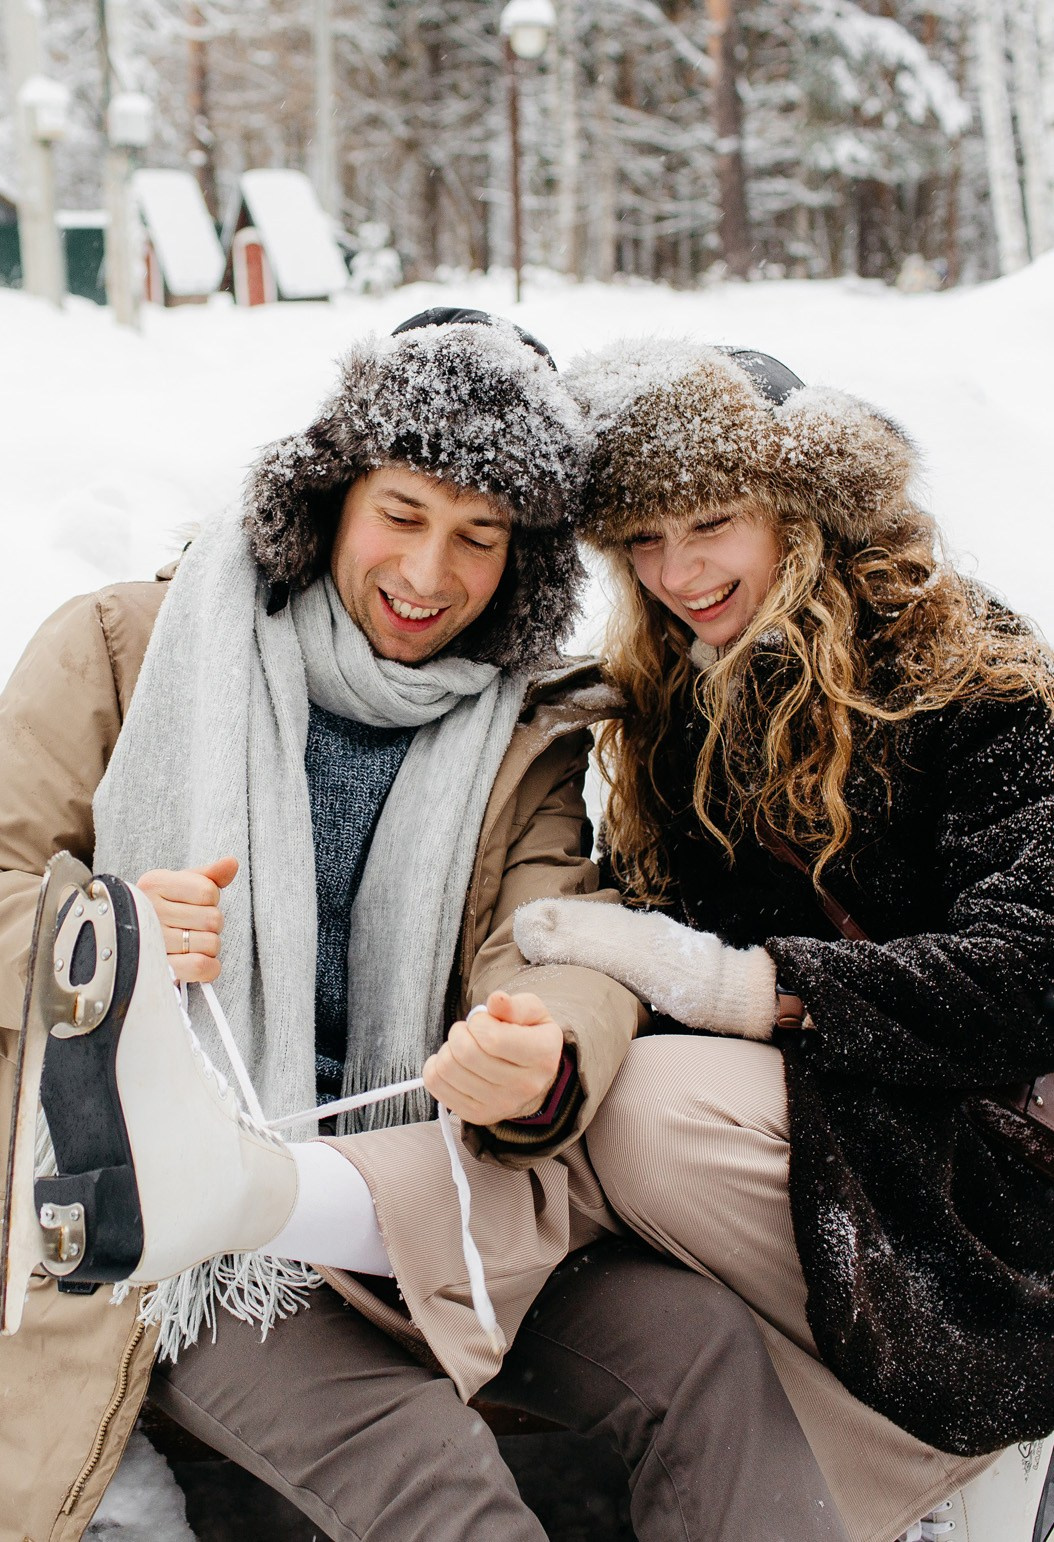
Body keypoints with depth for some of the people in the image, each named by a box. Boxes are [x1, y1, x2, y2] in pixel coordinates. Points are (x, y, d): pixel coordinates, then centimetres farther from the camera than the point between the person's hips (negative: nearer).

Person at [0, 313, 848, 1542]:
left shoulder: (530, 734, 12)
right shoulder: (128, 648, 6)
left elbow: (565, 941, -5)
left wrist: (543, 1065, -31)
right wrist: (101, 932, -21)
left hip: (425, 1206, 5)